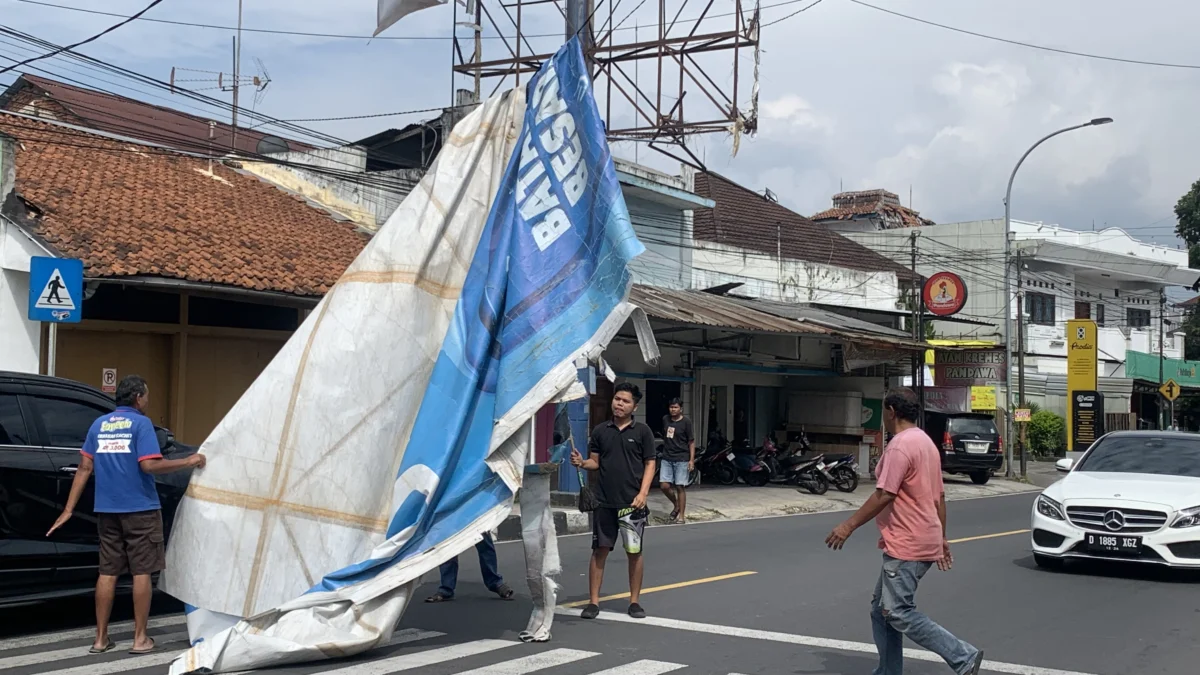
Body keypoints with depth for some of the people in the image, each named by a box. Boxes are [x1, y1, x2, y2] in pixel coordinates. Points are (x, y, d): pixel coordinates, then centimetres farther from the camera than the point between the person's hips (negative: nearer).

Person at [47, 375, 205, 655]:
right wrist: (188, 462, -10)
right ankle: (140, 639, 5)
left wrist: (69, 509, 7)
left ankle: (101, 638, 12)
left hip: (107, 511, 5)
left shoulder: (99, 424, 9)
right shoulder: (141, 423, -8)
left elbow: (85, 467, 6)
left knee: (107, 573, 9)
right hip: (140, 509, -5)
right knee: (141, 572, 2)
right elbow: (150, 465, -19)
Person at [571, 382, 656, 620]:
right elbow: (595, 462, 11)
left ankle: (634, 601, 15)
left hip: (632, 502, -2)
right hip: (604, 501, 2)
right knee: (600, 550, 4)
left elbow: (650, 464, 0)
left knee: (634, 552, 4)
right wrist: (582, 463, -11)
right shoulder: (600, 431, 7)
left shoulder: (642, 431, 0)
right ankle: (594, 601, 10)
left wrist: (643, 493, -12)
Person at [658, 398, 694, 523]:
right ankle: (676, 505, 22)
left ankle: (682, 515, 6)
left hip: (682, 459, -4)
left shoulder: (686, 422, -6)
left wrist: (692, 460, -11)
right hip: (667, 458, 4)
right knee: (664, 486, -3)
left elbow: (691, 442, -5)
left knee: (680, 487, -3)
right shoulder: (665, 419, 7)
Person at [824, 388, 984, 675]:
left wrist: (848, 526, -17)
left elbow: (884, 495, -22)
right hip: (921, 541, 11)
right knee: (882, 608, 13)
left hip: (907, 545, -11)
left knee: (899, 613, -9)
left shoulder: (900, 446, -16)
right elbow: (939, 496, 19)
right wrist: (942, 538, 24)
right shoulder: (925, 443, 16)